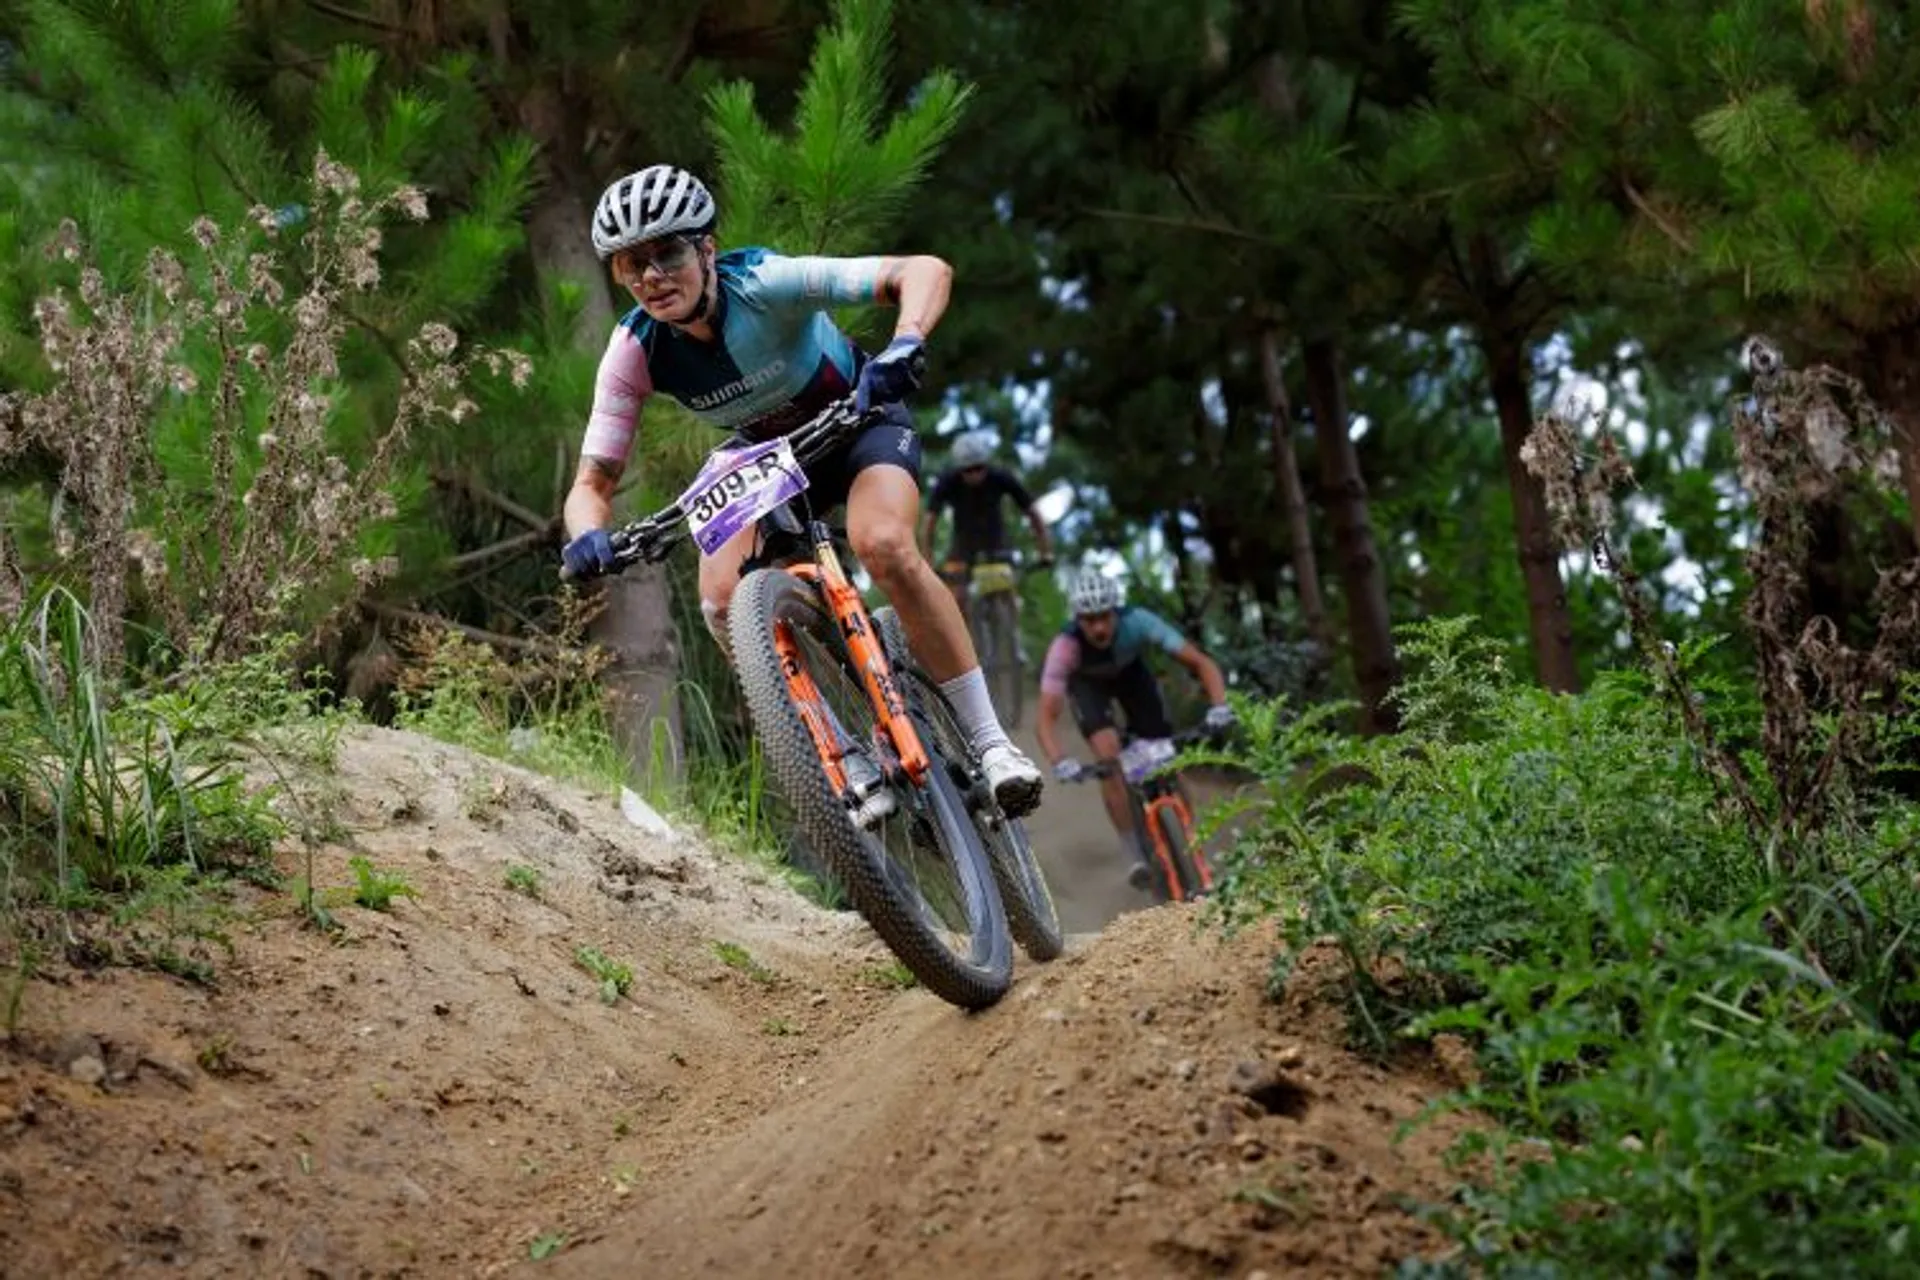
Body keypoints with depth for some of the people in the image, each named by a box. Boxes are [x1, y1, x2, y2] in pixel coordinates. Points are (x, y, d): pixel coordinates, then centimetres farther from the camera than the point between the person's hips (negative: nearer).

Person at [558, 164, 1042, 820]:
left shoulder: (766, 282, -33)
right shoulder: (634, 352, -22)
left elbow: (926, 270, -39)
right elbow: (592, 482, -19)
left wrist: (903, 347, -59)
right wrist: (588, 536, -42)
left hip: (863, 422, -4)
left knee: (883, 546, -34)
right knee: (723, 603, -21)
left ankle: (990, 741, -23)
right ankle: (857, 769, -7)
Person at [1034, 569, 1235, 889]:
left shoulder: (1137, 622, -38)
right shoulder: (1066, 645, -40)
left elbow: (1201, 662, -36)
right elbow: (1046, 718, -42)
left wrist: (1219, 706, -53)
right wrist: (1059, 762, -60)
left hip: (1130, 671, 2)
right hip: (1087, 682, -2)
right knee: (1109, 755, -24)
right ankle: (1137, 856, -15)